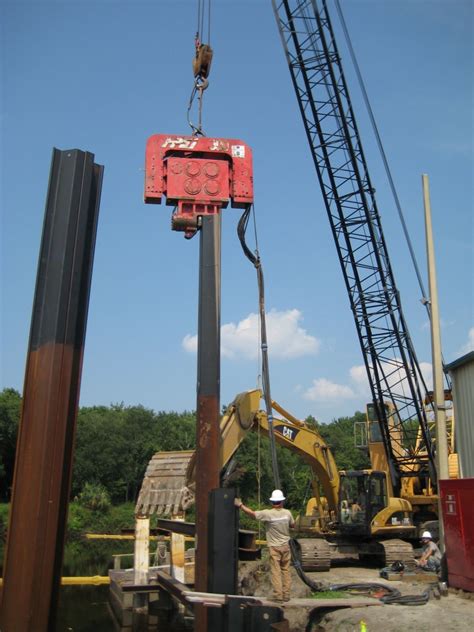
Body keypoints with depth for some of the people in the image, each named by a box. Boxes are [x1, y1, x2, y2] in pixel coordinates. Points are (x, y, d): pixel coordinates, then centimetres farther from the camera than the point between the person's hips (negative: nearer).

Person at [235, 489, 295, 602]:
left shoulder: (268, 514, -15)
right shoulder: (287, 513, -5)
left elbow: (252, 513, -14)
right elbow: (292, 525, 11)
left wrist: (240, 505, -5)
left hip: (274, 547, -3)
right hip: (285, 546, 3)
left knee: (275, 571, 2)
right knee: (285, 570, 11)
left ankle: (278, 595, 1)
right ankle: (286, 595, 14)